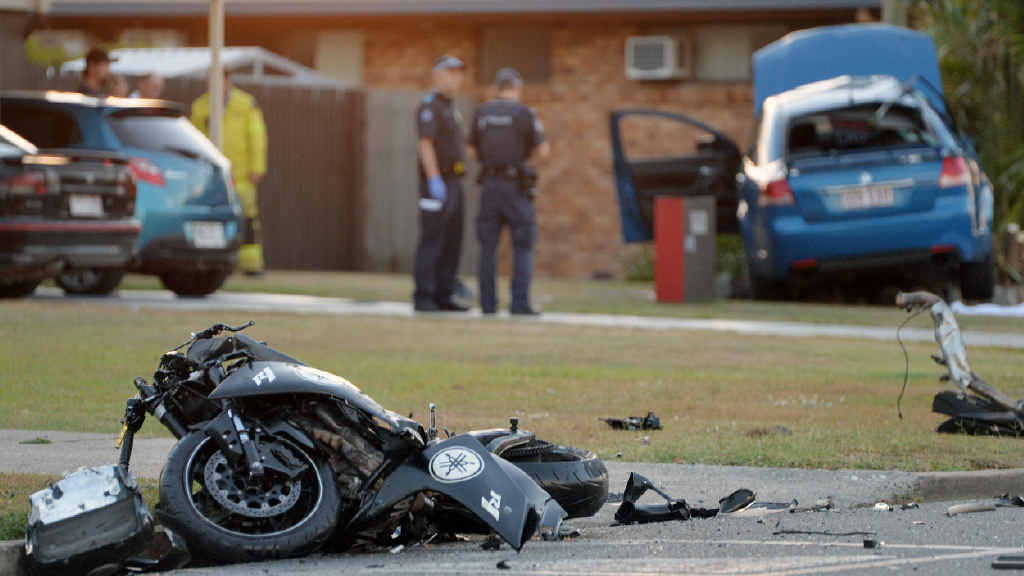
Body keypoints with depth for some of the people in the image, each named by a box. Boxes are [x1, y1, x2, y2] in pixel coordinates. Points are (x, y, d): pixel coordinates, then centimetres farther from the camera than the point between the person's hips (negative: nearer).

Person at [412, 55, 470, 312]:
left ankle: (443, 297, 8)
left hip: (452, 184, 9)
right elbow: (425, 144, -20)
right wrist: (435, 181, -29)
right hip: (435, 184, -9)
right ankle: (423, 298, -9)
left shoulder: (449, 108, 20)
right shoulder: (428, 105, -11)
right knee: (432, 241, -10)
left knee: (452, 243, 6)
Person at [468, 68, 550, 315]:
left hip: (490, 184, 4)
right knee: (524, 247, 1)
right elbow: (543, 152, -4)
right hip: (516, 187, -4)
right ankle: (519, 304, -8)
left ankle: (488, 303, 4)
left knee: (488, 246, 9)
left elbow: (473, 151, 14)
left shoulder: (482, 113, 7)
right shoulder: (525, 113, -7)